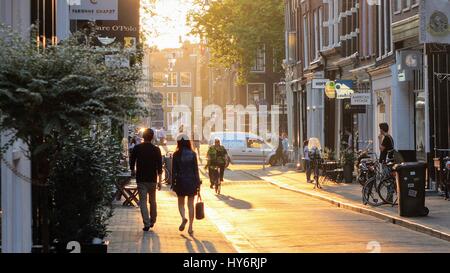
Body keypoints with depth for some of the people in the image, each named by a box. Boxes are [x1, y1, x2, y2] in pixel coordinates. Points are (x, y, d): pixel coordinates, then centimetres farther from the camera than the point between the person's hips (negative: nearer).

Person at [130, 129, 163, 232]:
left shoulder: (137, 148, -5)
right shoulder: (156, 150, -5)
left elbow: (132, 162, 4)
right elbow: (159, 167, -5)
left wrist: (133, 171, 24)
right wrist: (160, 181, 0)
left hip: (140, 178, -1)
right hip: (152, 179, 1)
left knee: (143, 201, -1)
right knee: (153, 201, 17)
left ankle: (146, 223, -10)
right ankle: (152, 221, 26)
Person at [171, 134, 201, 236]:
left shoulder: (176, 155, -5)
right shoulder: (193, 154, -3)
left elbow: (174, 170, -4)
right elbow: (196, 170, -2)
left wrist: (173, 184, 3)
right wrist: (198, 183, 4)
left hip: (180, 181, -1)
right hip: (191, 181, 1)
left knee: (181, 203, 14)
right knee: (191, 205, 7)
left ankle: (183, 218, -14)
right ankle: (190, 228, 6)